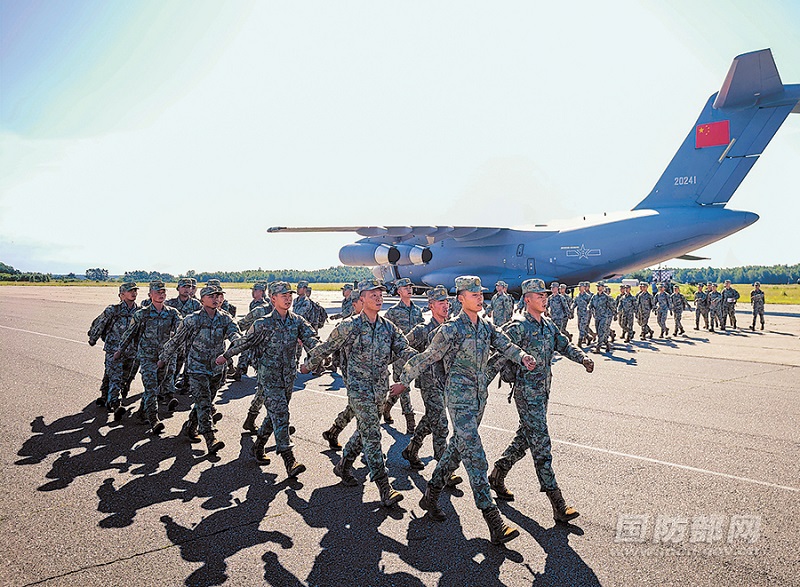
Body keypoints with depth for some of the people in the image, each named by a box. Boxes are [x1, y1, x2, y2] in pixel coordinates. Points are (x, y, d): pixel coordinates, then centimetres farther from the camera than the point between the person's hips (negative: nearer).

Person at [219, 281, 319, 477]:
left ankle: (258, 445, 38)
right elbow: (244, 342, 1)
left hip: (288, 376, 5)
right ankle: (289, 460, -13)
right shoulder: (263, 324, -10)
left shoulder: (298, 321, 2)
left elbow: (310, 339, -8)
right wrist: (225, 356, 11)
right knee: (280, 415, -12)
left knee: (275, 414, 16)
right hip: (270, 376, -5)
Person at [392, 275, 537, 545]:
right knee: (474, 455, -10)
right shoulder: (452, 329, -11)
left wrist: (523, 357, -25)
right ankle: (493, 519, -8)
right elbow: (427, 358, -4)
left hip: (479, 396, 8)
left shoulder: (486, 327, 9)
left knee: (457, 447, 17)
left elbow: (505, 345, -4)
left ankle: (431, 495, 34)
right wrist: (404, 381, 2)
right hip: (459, 397, -8)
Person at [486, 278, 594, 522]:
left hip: (543, 391, 9)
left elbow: (564, 345, 12)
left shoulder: (549, 326, 12)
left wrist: (583, 358, -7)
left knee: (524, 438, 17)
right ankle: (558, 504, -2)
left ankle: (497, 475, 34)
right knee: (541, 444, -6)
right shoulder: (519, 328, -14)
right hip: (527, 392, -9)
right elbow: (500, 357, -17)